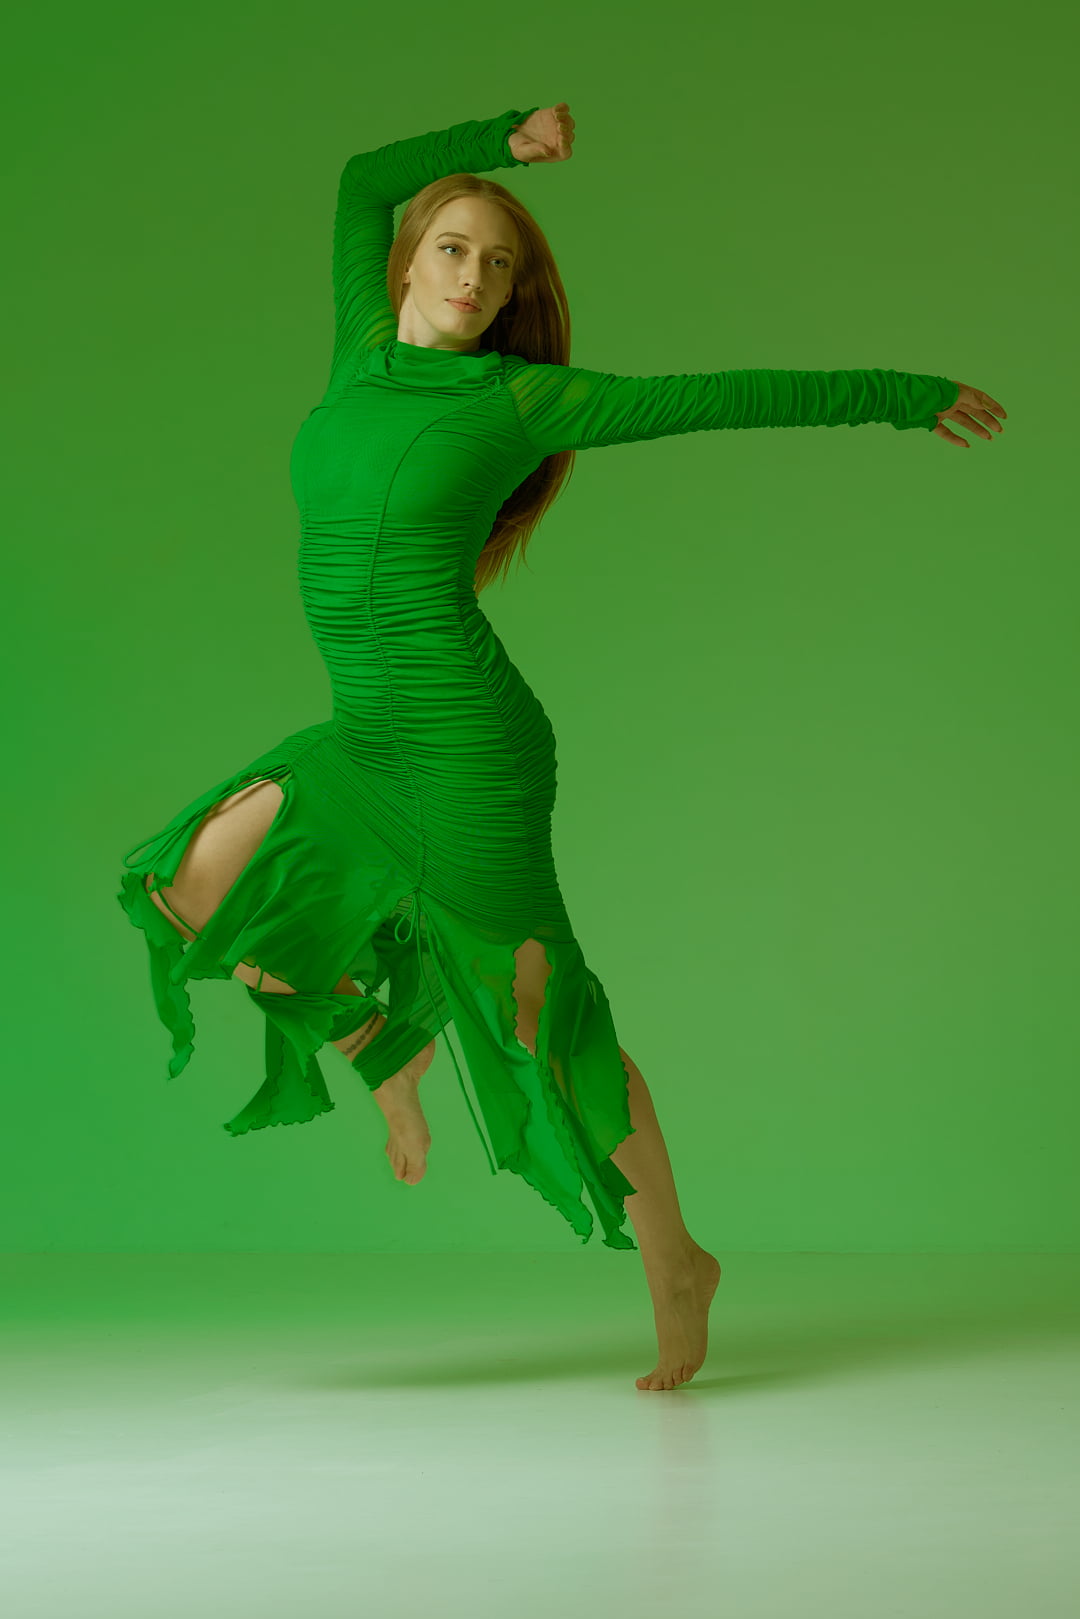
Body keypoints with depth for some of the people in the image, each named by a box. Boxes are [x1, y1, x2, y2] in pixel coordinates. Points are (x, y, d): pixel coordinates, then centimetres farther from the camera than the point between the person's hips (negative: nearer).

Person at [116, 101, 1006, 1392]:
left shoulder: (524, 397, -6)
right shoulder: (364, 357, 9)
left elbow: (723, 398, 0)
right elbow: (361, 183, 20)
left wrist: (896, 395, 4)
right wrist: (501, 137, 16)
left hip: (466, 747, -6)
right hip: (365, 744, 6)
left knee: (550, 1028, 1)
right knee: (199, 888, -7)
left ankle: (674, 1262, 20)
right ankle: (381, 1054, 16)